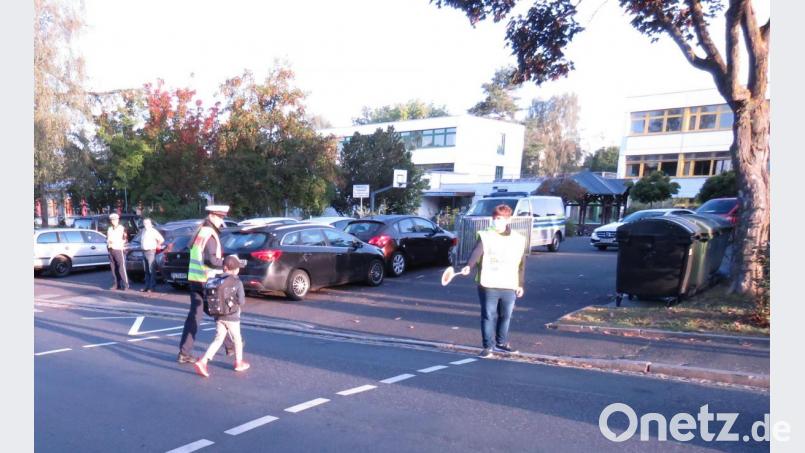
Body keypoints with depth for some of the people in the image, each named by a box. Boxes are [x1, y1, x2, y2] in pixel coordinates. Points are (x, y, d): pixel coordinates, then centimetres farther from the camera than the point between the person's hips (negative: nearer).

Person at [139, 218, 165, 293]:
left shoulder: (153, 231, -8)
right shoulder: (143, 231, 14)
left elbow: (161, 239, -12)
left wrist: (157, 245, -3)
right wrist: (142, 246, 17)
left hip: (151, 251, -8)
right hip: (144, 252, 8)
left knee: (152, 270, -7)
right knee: (146, 271, 11)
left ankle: (152, 287, -7)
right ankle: (147, 286, 16)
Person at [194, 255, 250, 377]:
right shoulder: (237, 282, -11)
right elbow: (241, 301, -15)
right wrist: (243, 300, 7)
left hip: (219, 317, 4)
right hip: (232, 317, -4)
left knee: (218, 340, 8)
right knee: (237, 340, 14)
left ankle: (203, 361, -8)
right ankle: (239, 363, 27)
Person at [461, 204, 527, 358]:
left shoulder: (519, 239, 7)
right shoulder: (485, 236, -2)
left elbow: (521, 264, 12)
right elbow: (476, 252, -18)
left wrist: (520, 284, 11)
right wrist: (469, 267, -37)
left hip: (509, 286, 3)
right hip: (488, 285, -3)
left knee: (506, 316, 12)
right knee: (488, 316, 2)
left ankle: (501, 343, 29)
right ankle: (488, 346, 11)